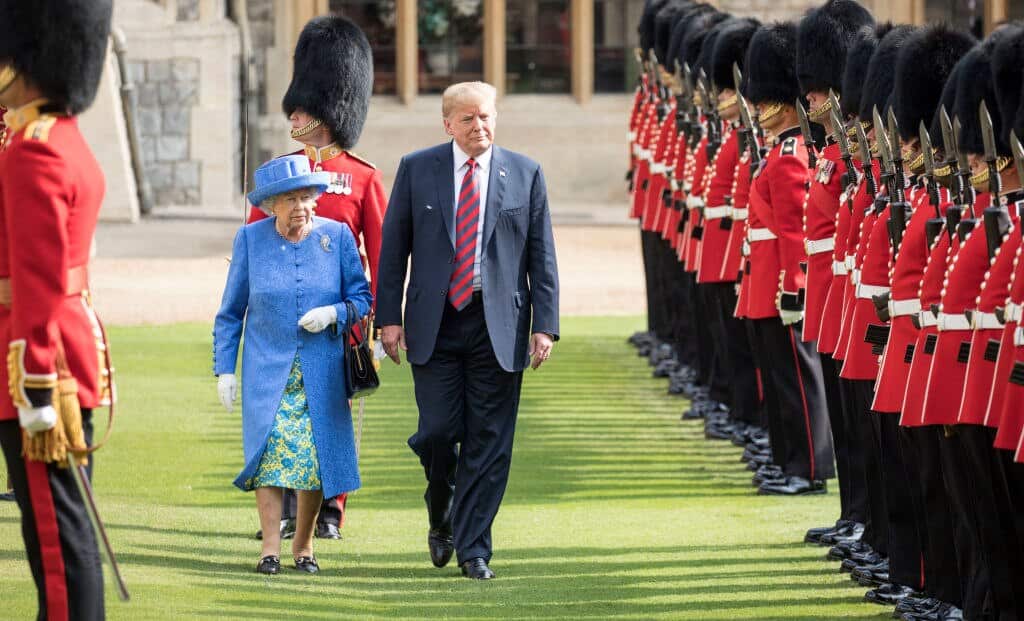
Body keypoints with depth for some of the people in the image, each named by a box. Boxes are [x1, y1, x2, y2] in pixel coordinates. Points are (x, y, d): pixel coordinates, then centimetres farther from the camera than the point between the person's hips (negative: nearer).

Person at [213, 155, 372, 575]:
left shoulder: (337, 236, 1)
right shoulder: (251, 239, 1)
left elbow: (362, 298, 6)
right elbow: (231, 312, 6)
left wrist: (334, 313, -15)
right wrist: (224, 370, 2)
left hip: (322, 371, 1)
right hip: (268, 369, -1)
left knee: (317, 455, -3)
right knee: (271, 447, -15)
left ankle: (304, 545, 13)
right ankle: (271, 547, -11)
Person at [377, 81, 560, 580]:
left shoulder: (525, 175, 4)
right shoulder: (416, 170, 3)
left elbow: (542, 256, 4)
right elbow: (393, 248, 5)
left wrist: (544, 324, -3)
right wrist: (389, 316, 0)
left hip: (499, 327, 0)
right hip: (435, 324, 0)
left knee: (489, 442, 0)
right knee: (439, 431, -6)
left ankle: (472, 548, 8)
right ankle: (442, 516, 23)